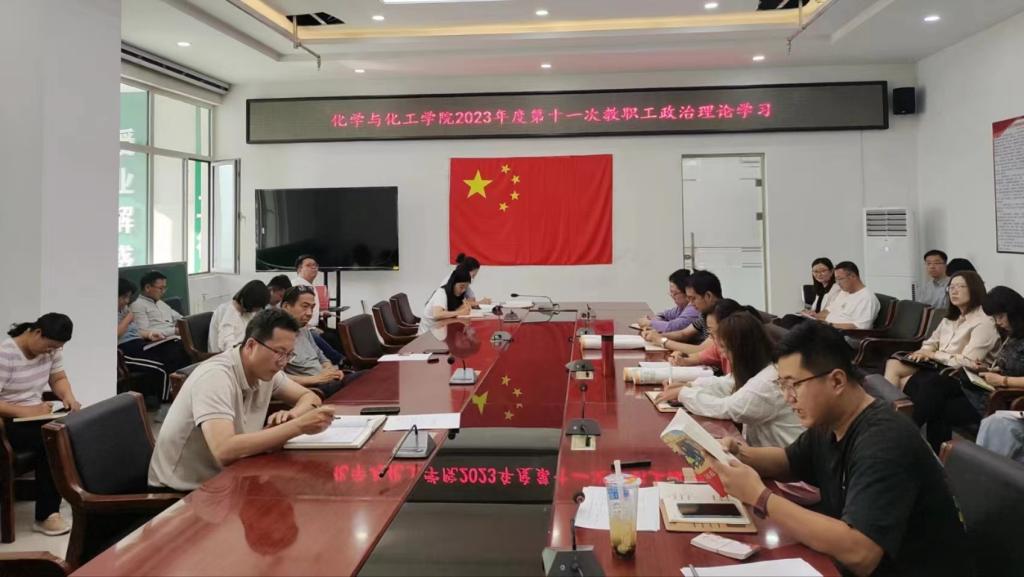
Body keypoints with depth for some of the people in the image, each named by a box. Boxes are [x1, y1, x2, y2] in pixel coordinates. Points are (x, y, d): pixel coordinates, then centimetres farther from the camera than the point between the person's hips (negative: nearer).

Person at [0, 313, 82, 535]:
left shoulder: (50, 350, 2)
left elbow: (58, 379, 12)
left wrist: (68, 397, -9)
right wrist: (27, 411, -30)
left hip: (35, 417, 6)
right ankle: (45, 516, -18)